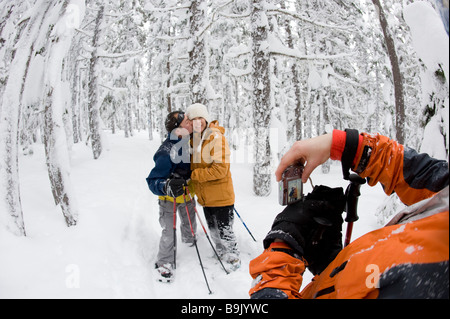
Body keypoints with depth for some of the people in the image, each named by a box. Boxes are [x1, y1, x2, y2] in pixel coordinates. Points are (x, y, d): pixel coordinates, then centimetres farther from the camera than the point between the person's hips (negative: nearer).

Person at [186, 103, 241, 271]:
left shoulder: (216, 137, -16)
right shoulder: (194, 139, 8)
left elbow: (220, 169, -23)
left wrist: (194, 175, -18)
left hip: (220, 195, -8)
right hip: (205, 196, 8)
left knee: (224, 231, 4)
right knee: (213, 230, 22)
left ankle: (233, 258, 24)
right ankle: (221, 254, 41)